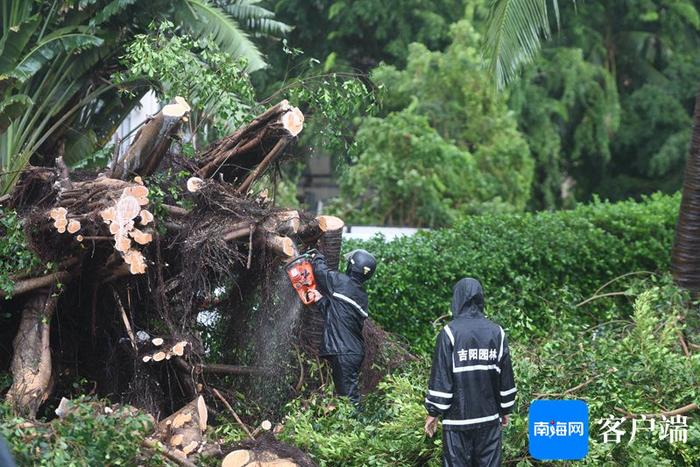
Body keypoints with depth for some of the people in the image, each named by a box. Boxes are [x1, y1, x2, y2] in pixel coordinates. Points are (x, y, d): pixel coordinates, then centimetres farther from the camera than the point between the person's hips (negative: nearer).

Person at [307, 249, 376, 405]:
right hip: (355, 351, 8)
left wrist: (318, 257, 23)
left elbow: (321, 270, 5)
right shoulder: (362, 296, 11)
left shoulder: (342, 281, -10)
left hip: (343, 353, -8)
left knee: (348, 394, -9)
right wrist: (321, 299, 10)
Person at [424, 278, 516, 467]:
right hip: (489, 417, 3)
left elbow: (440, 376, -9)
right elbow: (506, 376, 5)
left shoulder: (450, 332, -8)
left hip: (457, 418, -3)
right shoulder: (497, 332, 1)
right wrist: (505, 410, 16)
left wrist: (433, 412, -1)